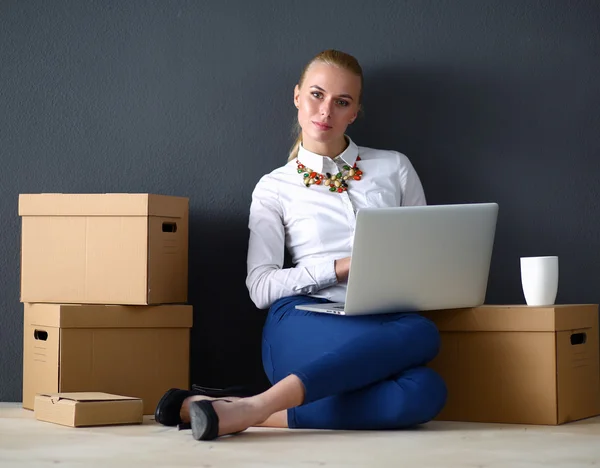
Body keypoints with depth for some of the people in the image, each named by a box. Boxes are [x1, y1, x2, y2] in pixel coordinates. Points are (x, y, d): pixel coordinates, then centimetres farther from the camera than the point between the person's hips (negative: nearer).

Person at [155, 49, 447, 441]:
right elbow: (261, 287, 2)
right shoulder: (276, 187, 12)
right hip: (302, 329, -3)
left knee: (424, 392, -36)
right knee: (419, 334, -35)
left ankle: (259, 412, -33)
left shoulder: (395, 168, 17)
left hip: (378, 329, 3)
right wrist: (341, 267, -10)